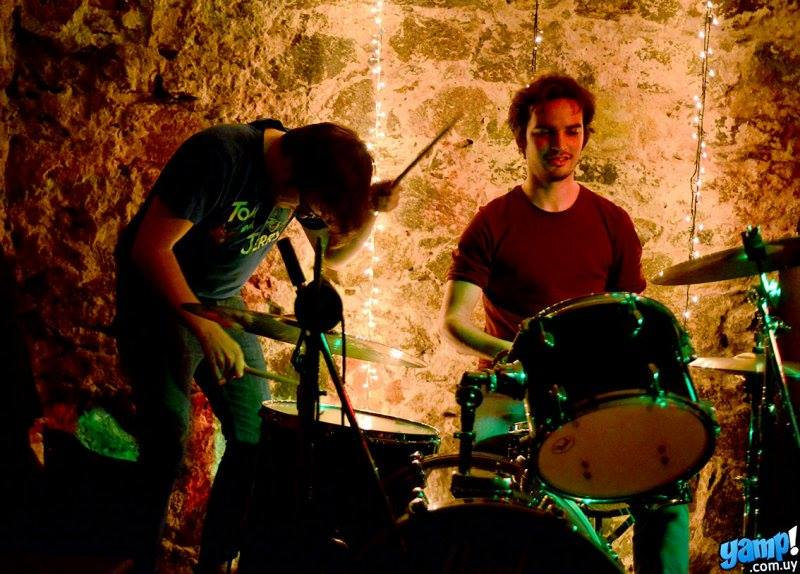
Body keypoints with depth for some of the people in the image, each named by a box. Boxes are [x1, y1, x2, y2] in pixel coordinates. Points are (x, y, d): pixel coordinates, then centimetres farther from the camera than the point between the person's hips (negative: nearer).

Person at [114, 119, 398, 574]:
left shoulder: (310, 177, -6)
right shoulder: (221, 156, -28)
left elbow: (335, 252, 8)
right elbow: (150, 247, -28)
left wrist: (372, 209, -13)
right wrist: (207, 331, -33)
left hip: (223, 302, 7)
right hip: (159, 294, -6)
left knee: (257, 434, -3)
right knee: (167, 438, -20)